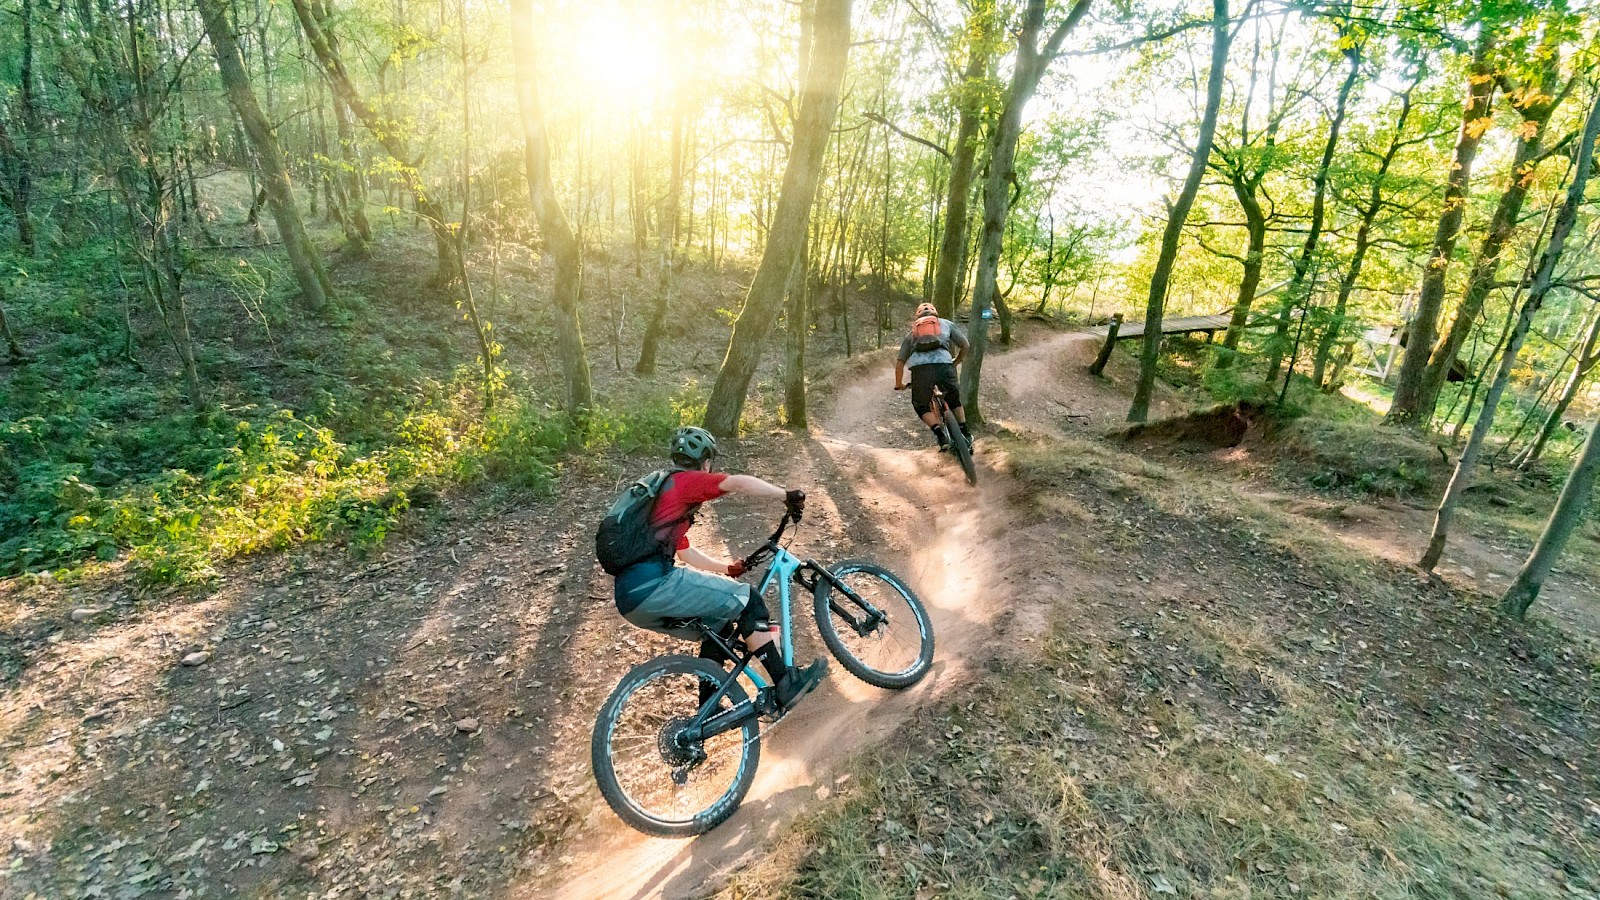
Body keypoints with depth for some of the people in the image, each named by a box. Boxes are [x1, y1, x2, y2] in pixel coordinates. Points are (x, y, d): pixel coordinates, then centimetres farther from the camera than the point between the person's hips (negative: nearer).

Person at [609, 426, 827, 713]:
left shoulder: (659, 490, 28)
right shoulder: (684, 481, 1)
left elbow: (687, 553, 34)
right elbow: (740, 483, -13)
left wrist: (728, 567, 39)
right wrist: (787, 496, -3)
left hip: (630, 598, 10)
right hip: (654, 585, -10)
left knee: (719, 627, 23)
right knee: (747, 599, -1)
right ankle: (785, 684, -1)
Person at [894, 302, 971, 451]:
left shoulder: (911, 332, 31)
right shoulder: (946, 323, 30)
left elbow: (900, 362, 26)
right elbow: (965, 345, 24)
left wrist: (899, 384, 40)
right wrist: (955, 363, 41)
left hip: (919, 368, 0)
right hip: (944, 364, 1)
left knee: (922, 407, 18)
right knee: (954, 401, 26)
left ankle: (941, 435, -2)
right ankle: (966, 435, 21)